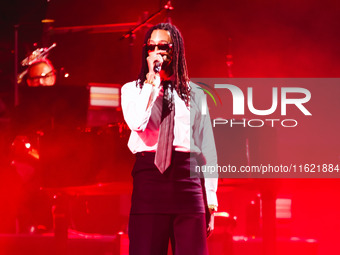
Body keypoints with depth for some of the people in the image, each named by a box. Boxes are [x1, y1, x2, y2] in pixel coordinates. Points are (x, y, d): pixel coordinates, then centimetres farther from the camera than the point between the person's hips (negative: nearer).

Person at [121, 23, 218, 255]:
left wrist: (211, 201, 6)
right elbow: (136, 122, -9)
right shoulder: (132, 90, 14)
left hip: (188, 176, 1)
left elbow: (208, 149, 11)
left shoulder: (195, 94, 15)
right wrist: (151, 80, -3)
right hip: (149, 176, 0)